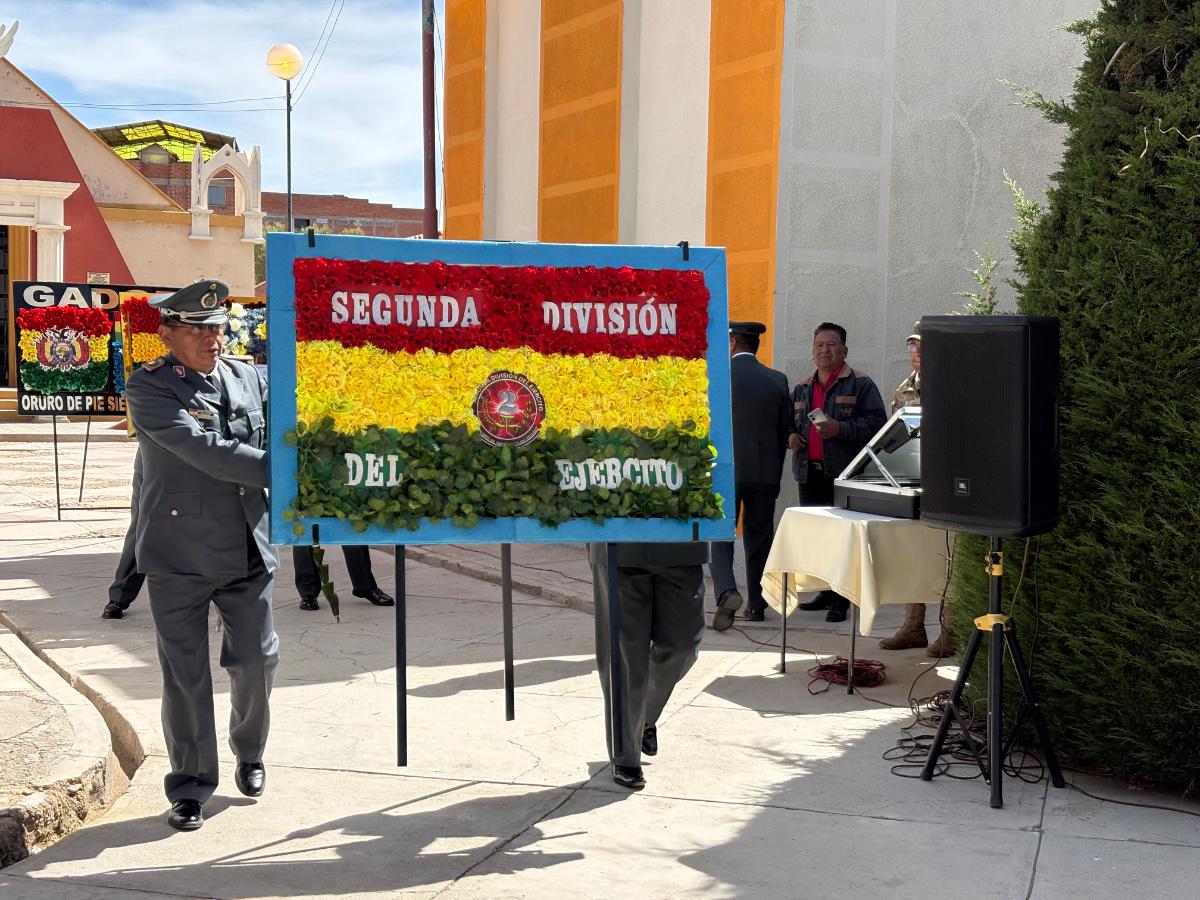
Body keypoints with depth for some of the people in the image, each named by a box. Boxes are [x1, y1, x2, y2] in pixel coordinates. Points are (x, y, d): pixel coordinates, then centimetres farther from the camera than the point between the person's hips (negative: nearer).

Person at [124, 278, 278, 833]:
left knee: (257, 659, 7)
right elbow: (205, 449, -20)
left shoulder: (248, 379, 7)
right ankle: (190, 787, 17)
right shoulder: (148, 388, -9)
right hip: (179, 555, -3)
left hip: (247, 549, 4)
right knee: (185, 674, 3)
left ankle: (249, 754, 34)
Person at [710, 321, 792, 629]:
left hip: (723, 469, -3)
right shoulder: (777, 381, 4)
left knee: (719, 536, 2)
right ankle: (757, 604, 18)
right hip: (765, 472, 3)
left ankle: (727, 592, -20)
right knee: (759, 537, 13)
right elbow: (784, 431, 8)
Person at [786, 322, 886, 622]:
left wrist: (841, 429, -20)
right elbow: (788, 421, 29)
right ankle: (827, 591, 20)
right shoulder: (802, 388, 19)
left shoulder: (860, 384, 1)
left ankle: (840, 600, -4)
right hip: (809, 472, 6)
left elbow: (876, 422, -9)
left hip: (844, 474, -6)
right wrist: (790, 436, 7)